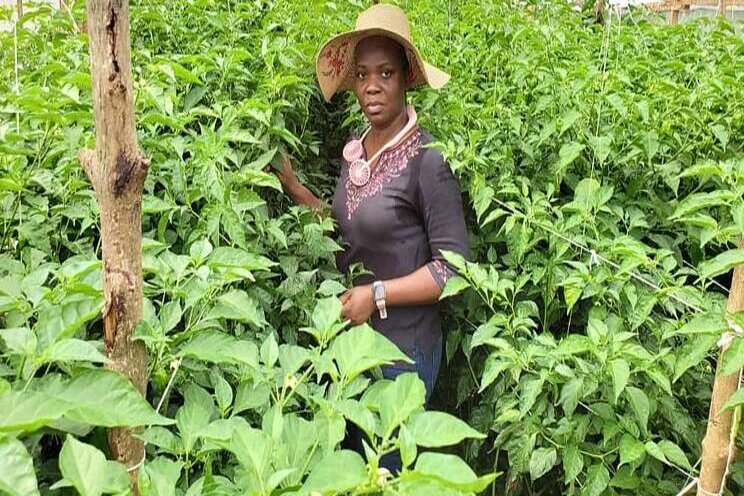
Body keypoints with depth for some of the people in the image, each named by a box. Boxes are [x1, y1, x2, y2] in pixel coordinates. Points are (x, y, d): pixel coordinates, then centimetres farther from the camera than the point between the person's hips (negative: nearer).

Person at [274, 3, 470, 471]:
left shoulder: (427, 159, -19)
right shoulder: (355, 152, 2)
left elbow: (455, 268, -18)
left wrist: (377, 295, -20)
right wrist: (291, 185, 2)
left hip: (404, 346, -7)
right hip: (352, 336, 7)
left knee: (388, 466, 13)